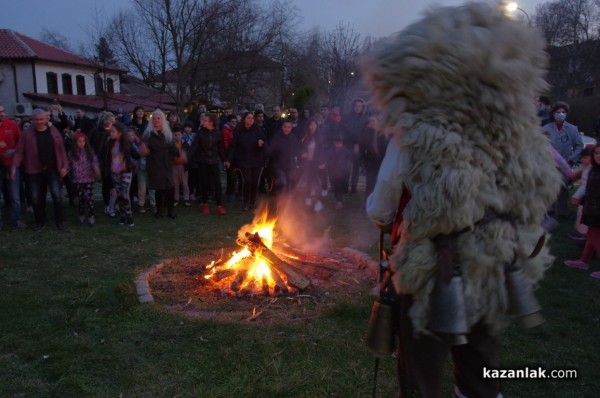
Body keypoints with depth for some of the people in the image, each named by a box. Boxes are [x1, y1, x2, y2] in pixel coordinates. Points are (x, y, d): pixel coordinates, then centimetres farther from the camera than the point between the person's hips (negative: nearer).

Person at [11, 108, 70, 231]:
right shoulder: (27, 133, -4)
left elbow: (61, 150, 3)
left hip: (52, 170, 0)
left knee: (57, 196, -5)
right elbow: (19, 152, -6)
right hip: (34, 171, 0)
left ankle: (60, 221, 11)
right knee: (36, 198, 8)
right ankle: (40, 221, 25)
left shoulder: (54, 132, 2)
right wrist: (14, 167, -15)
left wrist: (65, 166, -4)